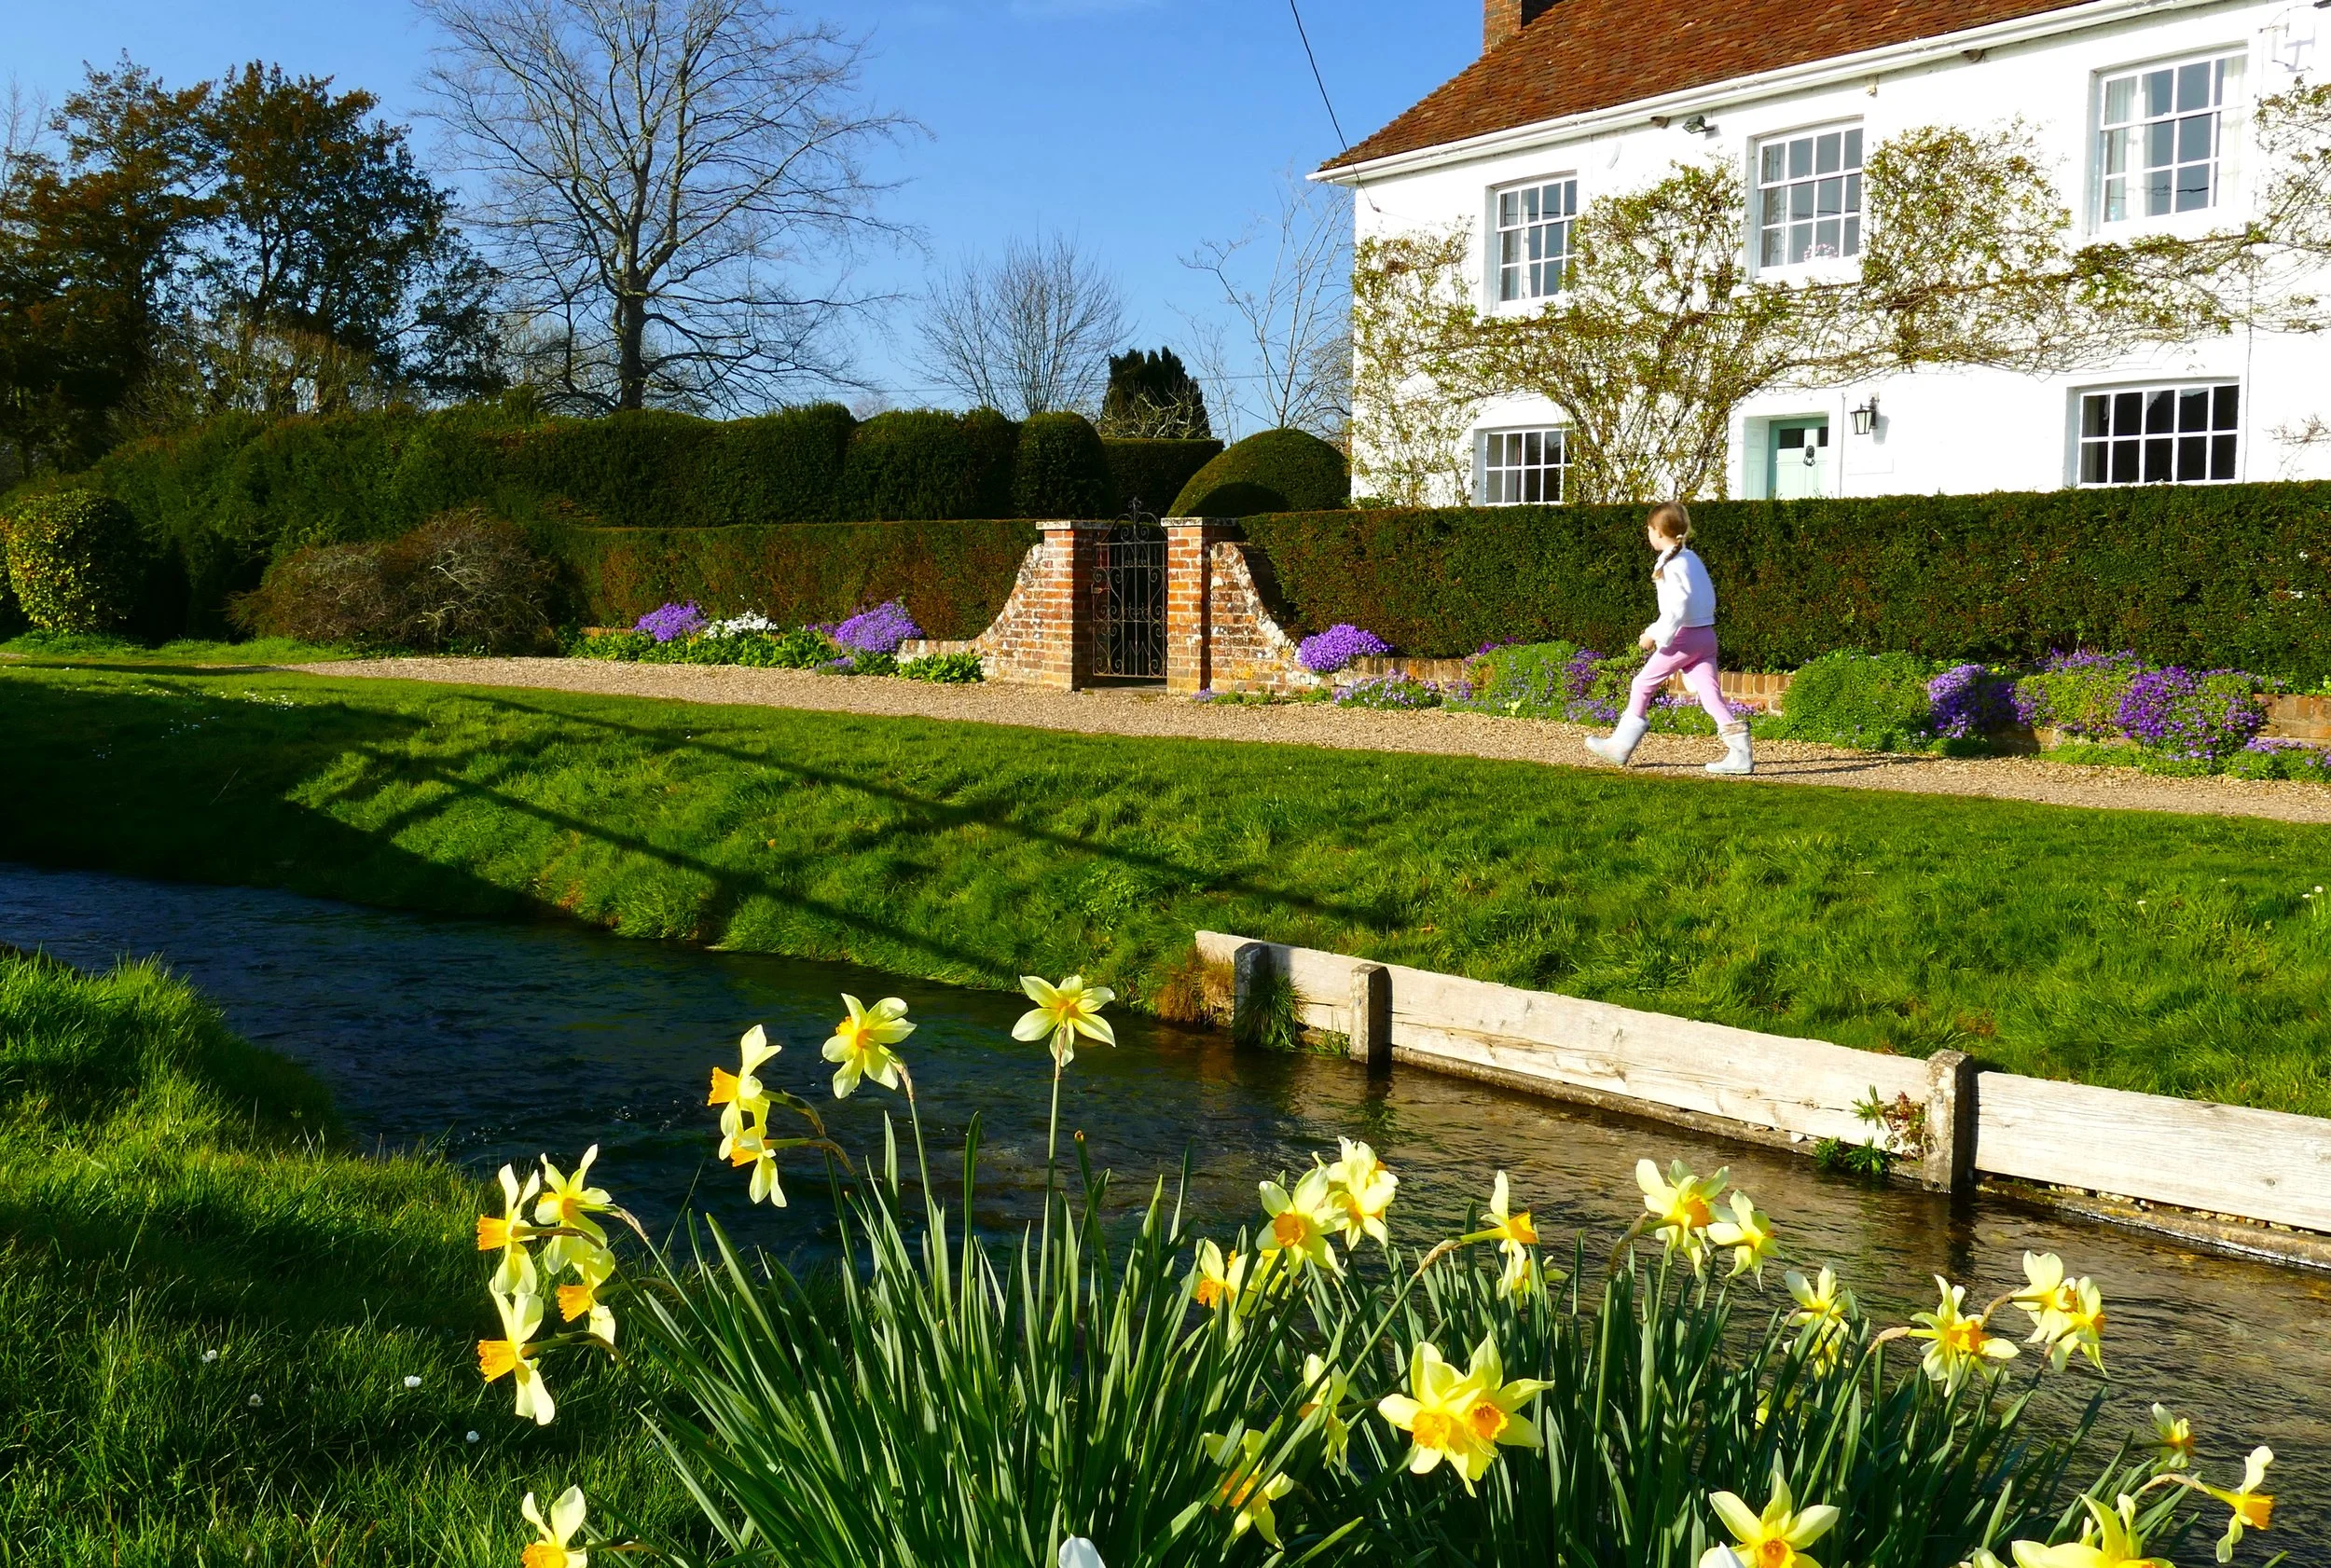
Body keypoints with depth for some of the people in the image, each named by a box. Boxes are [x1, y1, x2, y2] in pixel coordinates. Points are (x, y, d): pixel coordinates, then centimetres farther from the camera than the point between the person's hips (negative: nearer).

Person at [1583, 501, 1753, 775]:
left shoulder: (1670, 564, -11)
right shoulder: (1692, 558, 14)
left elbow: (1678, 605, -21)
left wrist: (1655, 633, -17)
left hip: (1684, 636, -8)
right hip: (1707, 635, 8)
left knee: (1643, 684, 6)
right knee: (1710, 694, 3)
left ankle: (1620, 745, 13)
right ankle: (1739, 752, -8)